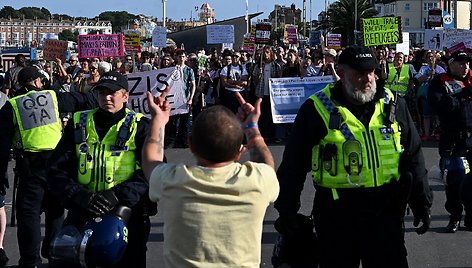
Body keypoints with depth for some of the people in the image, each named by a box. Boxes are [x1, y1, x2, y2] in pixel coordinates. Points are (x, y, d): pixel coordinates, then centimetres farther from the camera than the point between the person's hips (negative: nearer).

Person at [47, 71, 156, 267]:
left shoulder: (139, 127, -1)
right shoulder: (79, 125, 8)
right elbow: (56, 170, 2)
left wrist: (117, 195, -22)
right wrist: (80, 196, -16)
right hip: (82, 217, 3)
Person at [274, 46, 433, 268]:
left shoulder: (393, 105, 6)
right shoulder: (317, 110, -4)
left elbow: (413, 158, 13)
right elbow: (293, 165, -2)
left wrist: (422, 203, 11)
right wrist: (287, 212, -4)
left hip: (386, 209, 3)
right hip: (336, 212, -2)